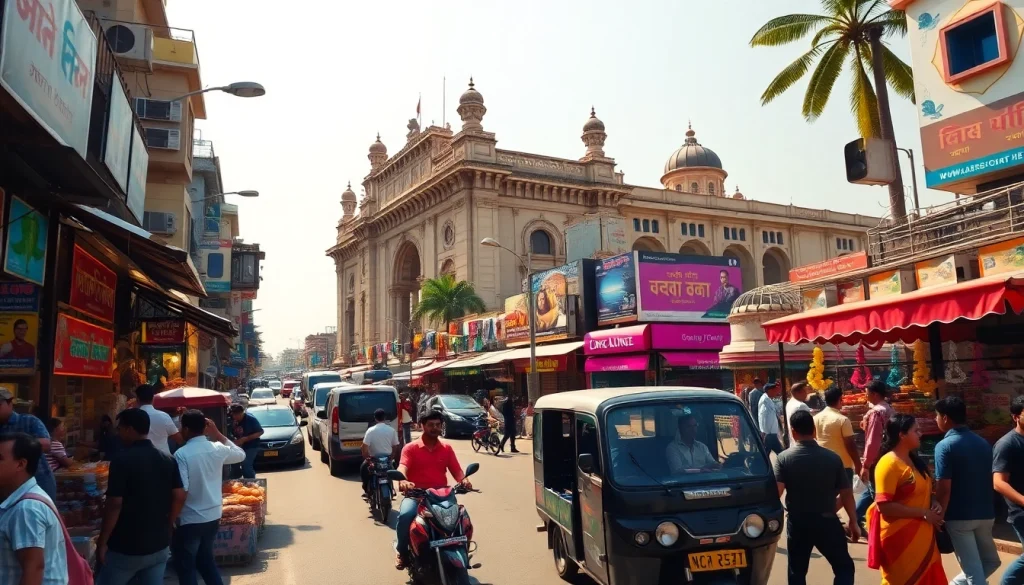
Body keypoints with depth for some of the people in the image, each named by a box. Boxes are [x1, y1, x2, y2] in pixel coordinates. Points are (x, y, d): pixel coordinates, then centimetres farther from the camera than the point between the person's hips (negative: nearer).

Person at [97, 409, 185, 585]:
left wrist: (102, 542, -7)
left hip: (126, 547, -5)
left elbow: (114, 504, -16)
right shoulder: (168, 459, 2)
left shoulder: (122, 460, -14)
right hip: (159, 545, 5)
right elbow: (179, 497, 4)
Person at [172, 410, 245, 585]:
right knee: (206, 560, 23)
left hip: (189, 520, -6)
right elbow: (241, 454, 18)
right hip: (213, 516, 6)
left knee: (185, 567, 9)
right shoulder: (217, 449, -2)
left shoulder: (182, 454, -18)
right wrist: (217, 434, 14)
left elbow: (181, 491, -23)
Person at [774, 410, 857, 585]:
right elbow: (846, 493, 0)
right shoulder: (833, 458, -4)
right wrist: (853, 522, 12)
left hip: (797, 522, 0)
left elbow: (776, 492, -18)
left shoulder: (784, 458, -9)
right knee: (844, 567, 17)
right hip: (827, 521, 0)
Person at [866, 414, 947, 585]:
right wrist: (923, 513, -19)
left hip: (921, 534, 9)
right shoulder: (889, 463, -17)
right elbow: (884, 506, -23)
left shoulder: (914, 460, 11)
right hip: (900, 536, -9)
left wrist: (933, 503, 3)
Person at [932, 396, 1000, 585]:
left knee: (973, 568, 3)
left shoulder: (945, 446, -16)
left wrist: (938, 517, -9)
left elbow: (944, 489, -19)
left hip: (960, 516, -6)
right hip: (985, 513, 7)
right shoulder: (983, 443, 6)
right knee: (990, 560, 27)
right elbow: (989, 480, 15)